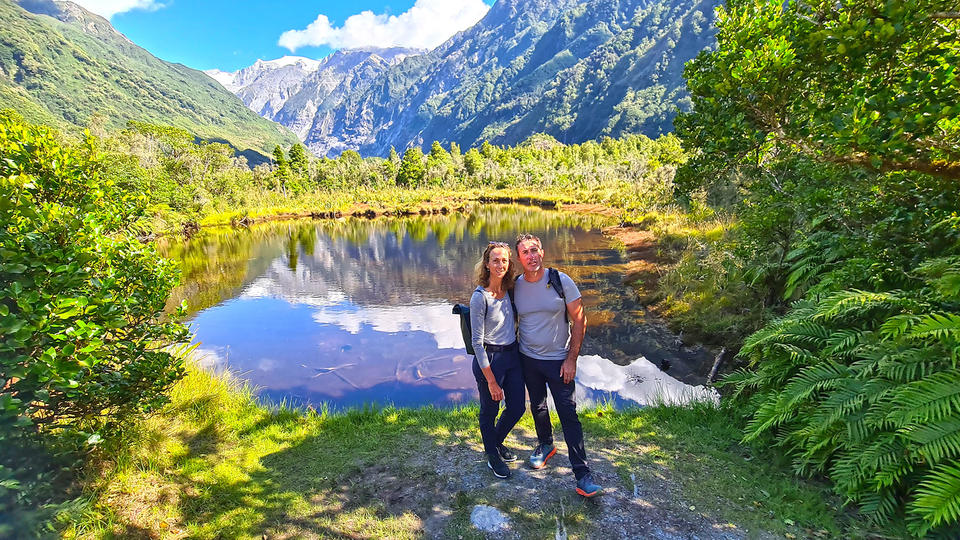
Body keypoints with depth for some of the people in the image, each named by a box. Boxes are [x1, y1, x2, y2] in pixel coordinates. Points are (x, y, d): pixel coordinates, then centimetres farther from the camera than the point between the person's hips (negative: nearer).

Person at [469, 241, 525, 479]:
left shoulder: (509, 289, 1)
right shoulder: (479, 297, -19)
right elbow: (477, 342, -17)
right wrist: (491, 382, -16)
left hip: (512, 354, 7)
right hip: (489, 359, -7)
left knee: (517, 408, 17)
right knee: (489, 411, 13)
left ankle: (496, 441, 46)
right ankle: (492, 455, 38)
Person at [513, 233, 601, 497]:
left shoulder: (561, 281, -13)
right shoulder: (515, 286, -5)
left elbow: (579, 320, -10)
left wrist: (571, 359, -13)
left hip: (558, 360, -3)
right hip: (528, 359, 3)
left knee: (568, 414, -2)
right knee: (537, 407, 20)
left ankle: (582, 473, 8)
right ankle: (545, 445, 45)